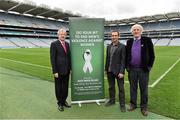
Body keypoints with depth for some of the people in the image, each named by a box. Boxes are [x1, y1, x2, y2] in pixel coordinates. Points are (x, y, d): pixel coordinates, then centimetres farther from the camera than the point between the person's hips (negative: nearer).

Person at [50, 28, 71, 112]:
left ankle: (64, 101, 31)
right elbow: (52, 59, -11)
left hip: (66, 70, 5)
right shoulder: (54, 44, -8)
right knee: (58, 88, 9)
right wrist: (55, 71, -14)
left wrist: (70, 68, 8)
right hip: (58, 71, -5)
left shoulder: (67, 44, 10)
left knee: (65, 87, 14)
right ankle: (59, 103, 25)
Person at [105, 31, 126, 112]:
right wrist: (106, 69, 10)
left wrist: (121, 72, -16)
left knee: (121, 88, 4)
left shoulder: (122, 47, -7)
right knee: (111, 87, 16)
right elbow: (107, 59, 12)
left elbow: (123, 60, -11)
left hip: (118, 71, -5)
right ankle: (112, 100, 33)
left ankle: (122, 104, 16)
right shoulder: (109, 46, 10)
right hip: (110, 71, 5)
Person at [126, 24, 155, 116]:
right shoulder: (129, 42, 7)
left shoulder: (147, 40, -2)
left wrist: (149, 66, -4)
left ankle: (144, 107, 21)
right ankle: (133, 104, 27)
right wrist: (127, 66, 5)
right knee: (133, 88, 12)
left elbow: (152, 55, -1)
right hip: (132, 69, 3)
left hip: (143, 69, -2)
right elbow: (126, 55, 11)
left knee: (144, 89, 7)